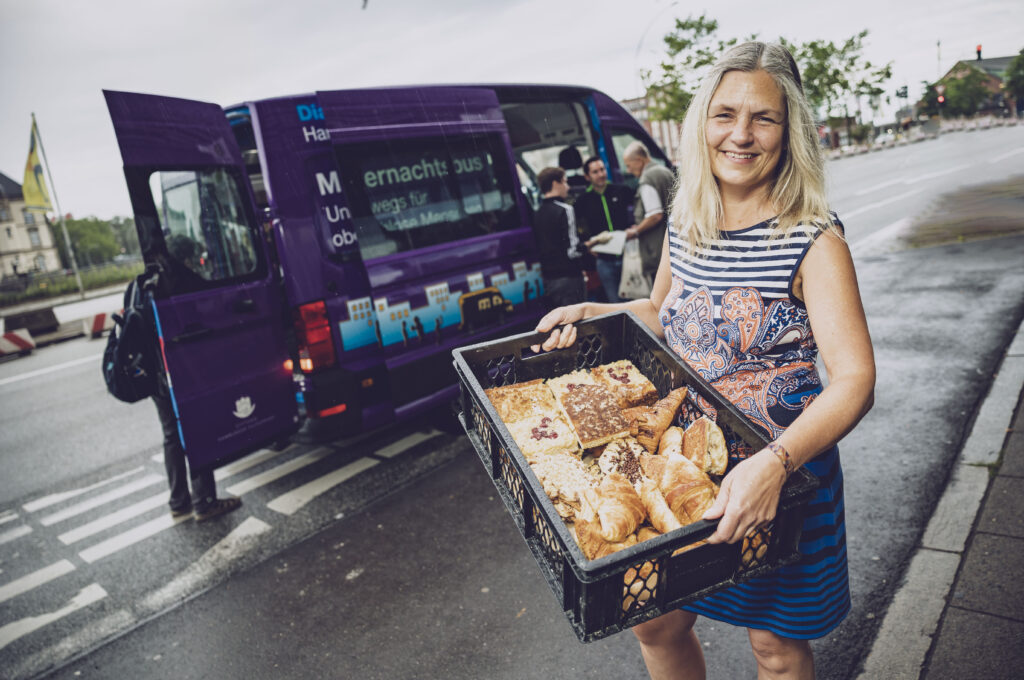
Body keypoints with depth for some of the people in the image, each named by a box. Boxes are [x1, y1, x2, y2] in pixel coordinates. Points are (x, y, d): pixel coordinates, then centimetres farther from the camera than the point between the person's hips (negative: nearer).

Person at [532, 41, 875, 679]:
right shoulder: (684, 227, 0)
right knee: (656, 625, 17)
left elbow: (855, 380, -23)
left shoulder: (813, 240, -16)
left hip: (783, 471, -4)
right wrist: (592, 313, 2)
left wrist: (774, 464, -39)